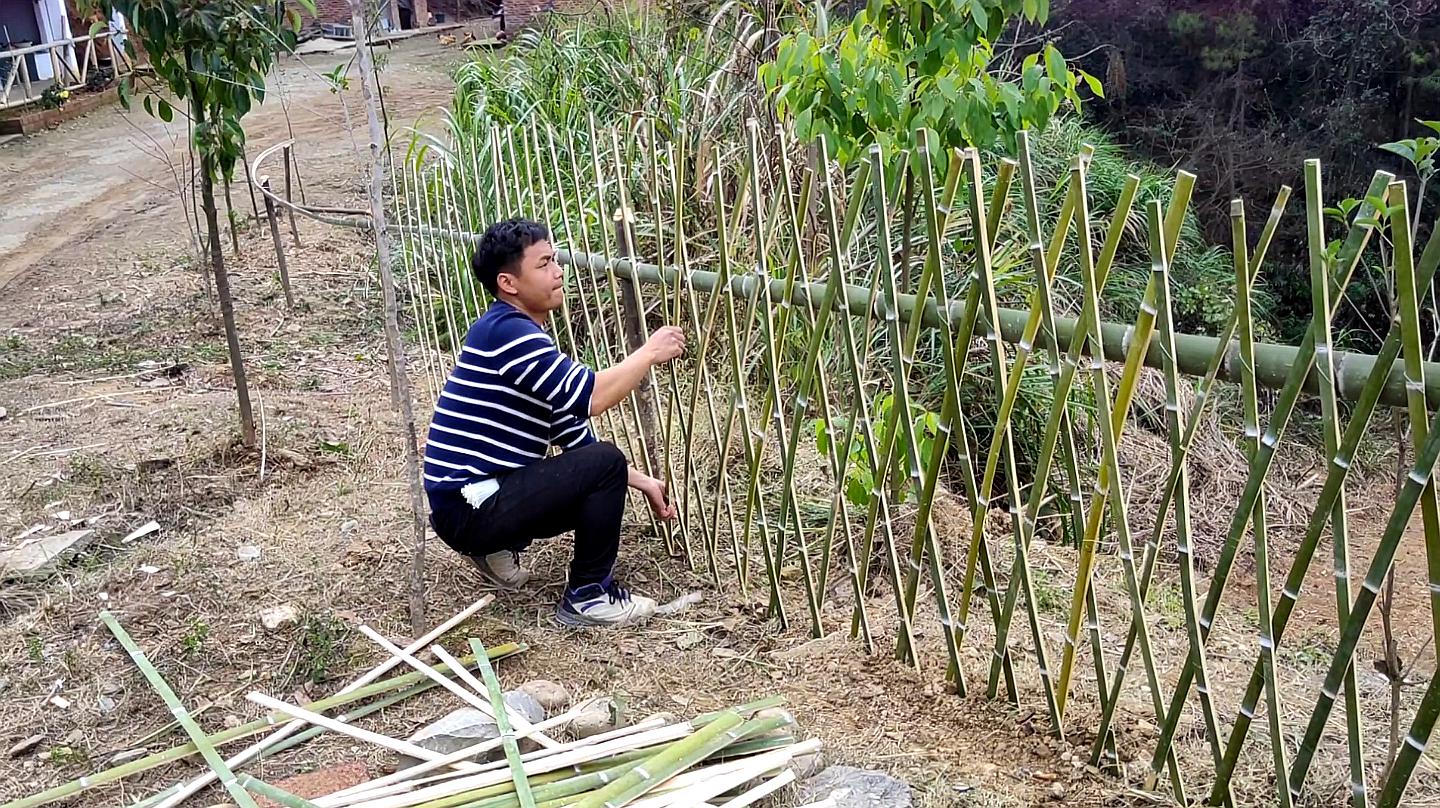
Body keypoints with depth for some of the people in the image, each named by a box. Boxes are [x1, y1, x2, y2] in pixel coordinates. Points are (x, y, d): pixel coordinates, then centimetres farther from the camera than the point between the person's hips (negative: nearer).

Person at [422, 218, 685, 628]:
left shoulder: (528, 338, 13)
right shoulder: (506, 330, -18)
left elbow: (576, 438, 16)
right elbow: (591, 396, -26)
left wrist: (640, 481, 10)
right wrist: (650, 352, -12)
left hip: (479, 496, 10)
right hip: (468, 508, -10)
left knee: (598, 491, 16)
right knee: (604, 465, -16)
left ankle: (497, 546, 16)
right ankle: (587, 595, -3)